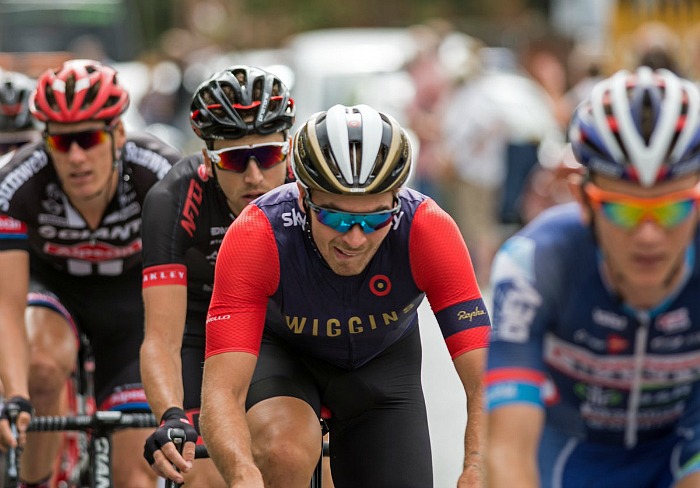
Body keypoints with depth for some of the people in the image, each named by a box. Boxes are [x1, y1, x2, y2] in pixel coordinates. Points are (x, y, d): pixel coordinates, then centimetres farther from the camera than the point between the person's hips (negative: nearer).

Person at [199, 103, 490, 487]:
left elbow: (485, 382, -36)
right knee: (284, 454, -33)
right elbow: (221, 391, -42)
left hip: (383, 359, 2)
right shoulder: (256, 236, -36)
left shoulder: (428, 231, -34)